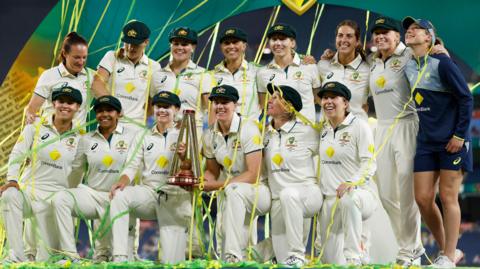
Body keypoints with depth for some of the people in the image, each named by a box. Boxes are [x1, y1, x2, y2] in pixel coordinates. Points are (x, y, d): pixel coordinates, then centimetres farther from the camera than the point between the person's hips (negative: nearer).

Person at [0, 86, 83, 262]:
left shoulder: (79, 138, 7)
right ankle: (16, 256, -31)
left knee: (50, 251, -12)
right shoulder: (36, 127, 4)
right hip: (27, 189, -1)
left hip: (55, 197, 1)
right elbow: (17, 154, -5)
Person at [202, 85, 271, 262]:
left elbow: (253, 175, -21)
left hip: (260, 191, -6)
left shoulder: (248, 129, -16)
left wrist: (218, 185, -26)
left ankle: (234, 256, -40)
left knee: (233, 190, -37)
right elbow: (213, 171, 12)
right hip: (231, 195, 6)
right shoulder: (210, 136, 3)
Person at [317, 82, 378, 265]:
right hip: (329, 199, 6)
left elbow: (369, 164, -13)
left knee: (348, 199, -44)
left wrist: (351, 182, -31)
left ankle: (353, 259, -37)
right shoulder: (323, 130, 14)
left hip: (359, 193, -6)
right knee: (331, 260, -4)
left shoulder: (359, 126, -4)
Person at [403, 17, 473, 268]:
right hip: (426, 141, 6)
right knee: (423, 199, 1)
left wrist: (460, 135, -14)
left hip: (452, 141, -6)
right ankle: (446, 249, 17)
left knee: (447, 197, -4)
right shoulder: (408, 66, 7)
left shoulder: (441, 63, -11)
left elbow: (466, 98, -11)